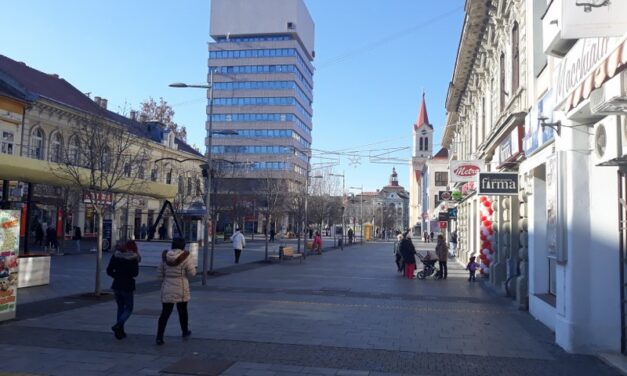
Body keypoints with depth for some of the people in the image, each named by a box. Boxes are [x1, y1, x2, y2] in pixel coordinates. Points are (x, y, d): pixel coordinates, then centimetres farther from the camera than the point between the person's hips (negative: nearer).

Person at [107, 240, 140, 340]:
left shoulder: (116, 256, 1)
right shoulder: (133, 258, -12)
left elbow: (109, 271, 1)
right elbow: (135, 273, -14)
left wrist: (118, 276, 13)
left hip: (116, 285, 5)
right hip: (127, 286, -4)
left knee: (120, 308, 17)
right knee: (128, 309, 8)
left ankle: (120, 331, 14)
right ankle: (118, 325, -16)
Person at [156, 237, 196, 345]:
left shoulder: (165, 257, 1)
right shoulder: (185, 256, -12)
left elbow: (160, 274, 5)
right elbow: (192, 273, -12)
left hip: (167, 290, 2)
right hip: (181, 290, -2)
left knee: (165, 313, 3)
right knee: (182, 311, 17)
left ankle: (159, 336, -5)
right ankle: (185, 331, 34)